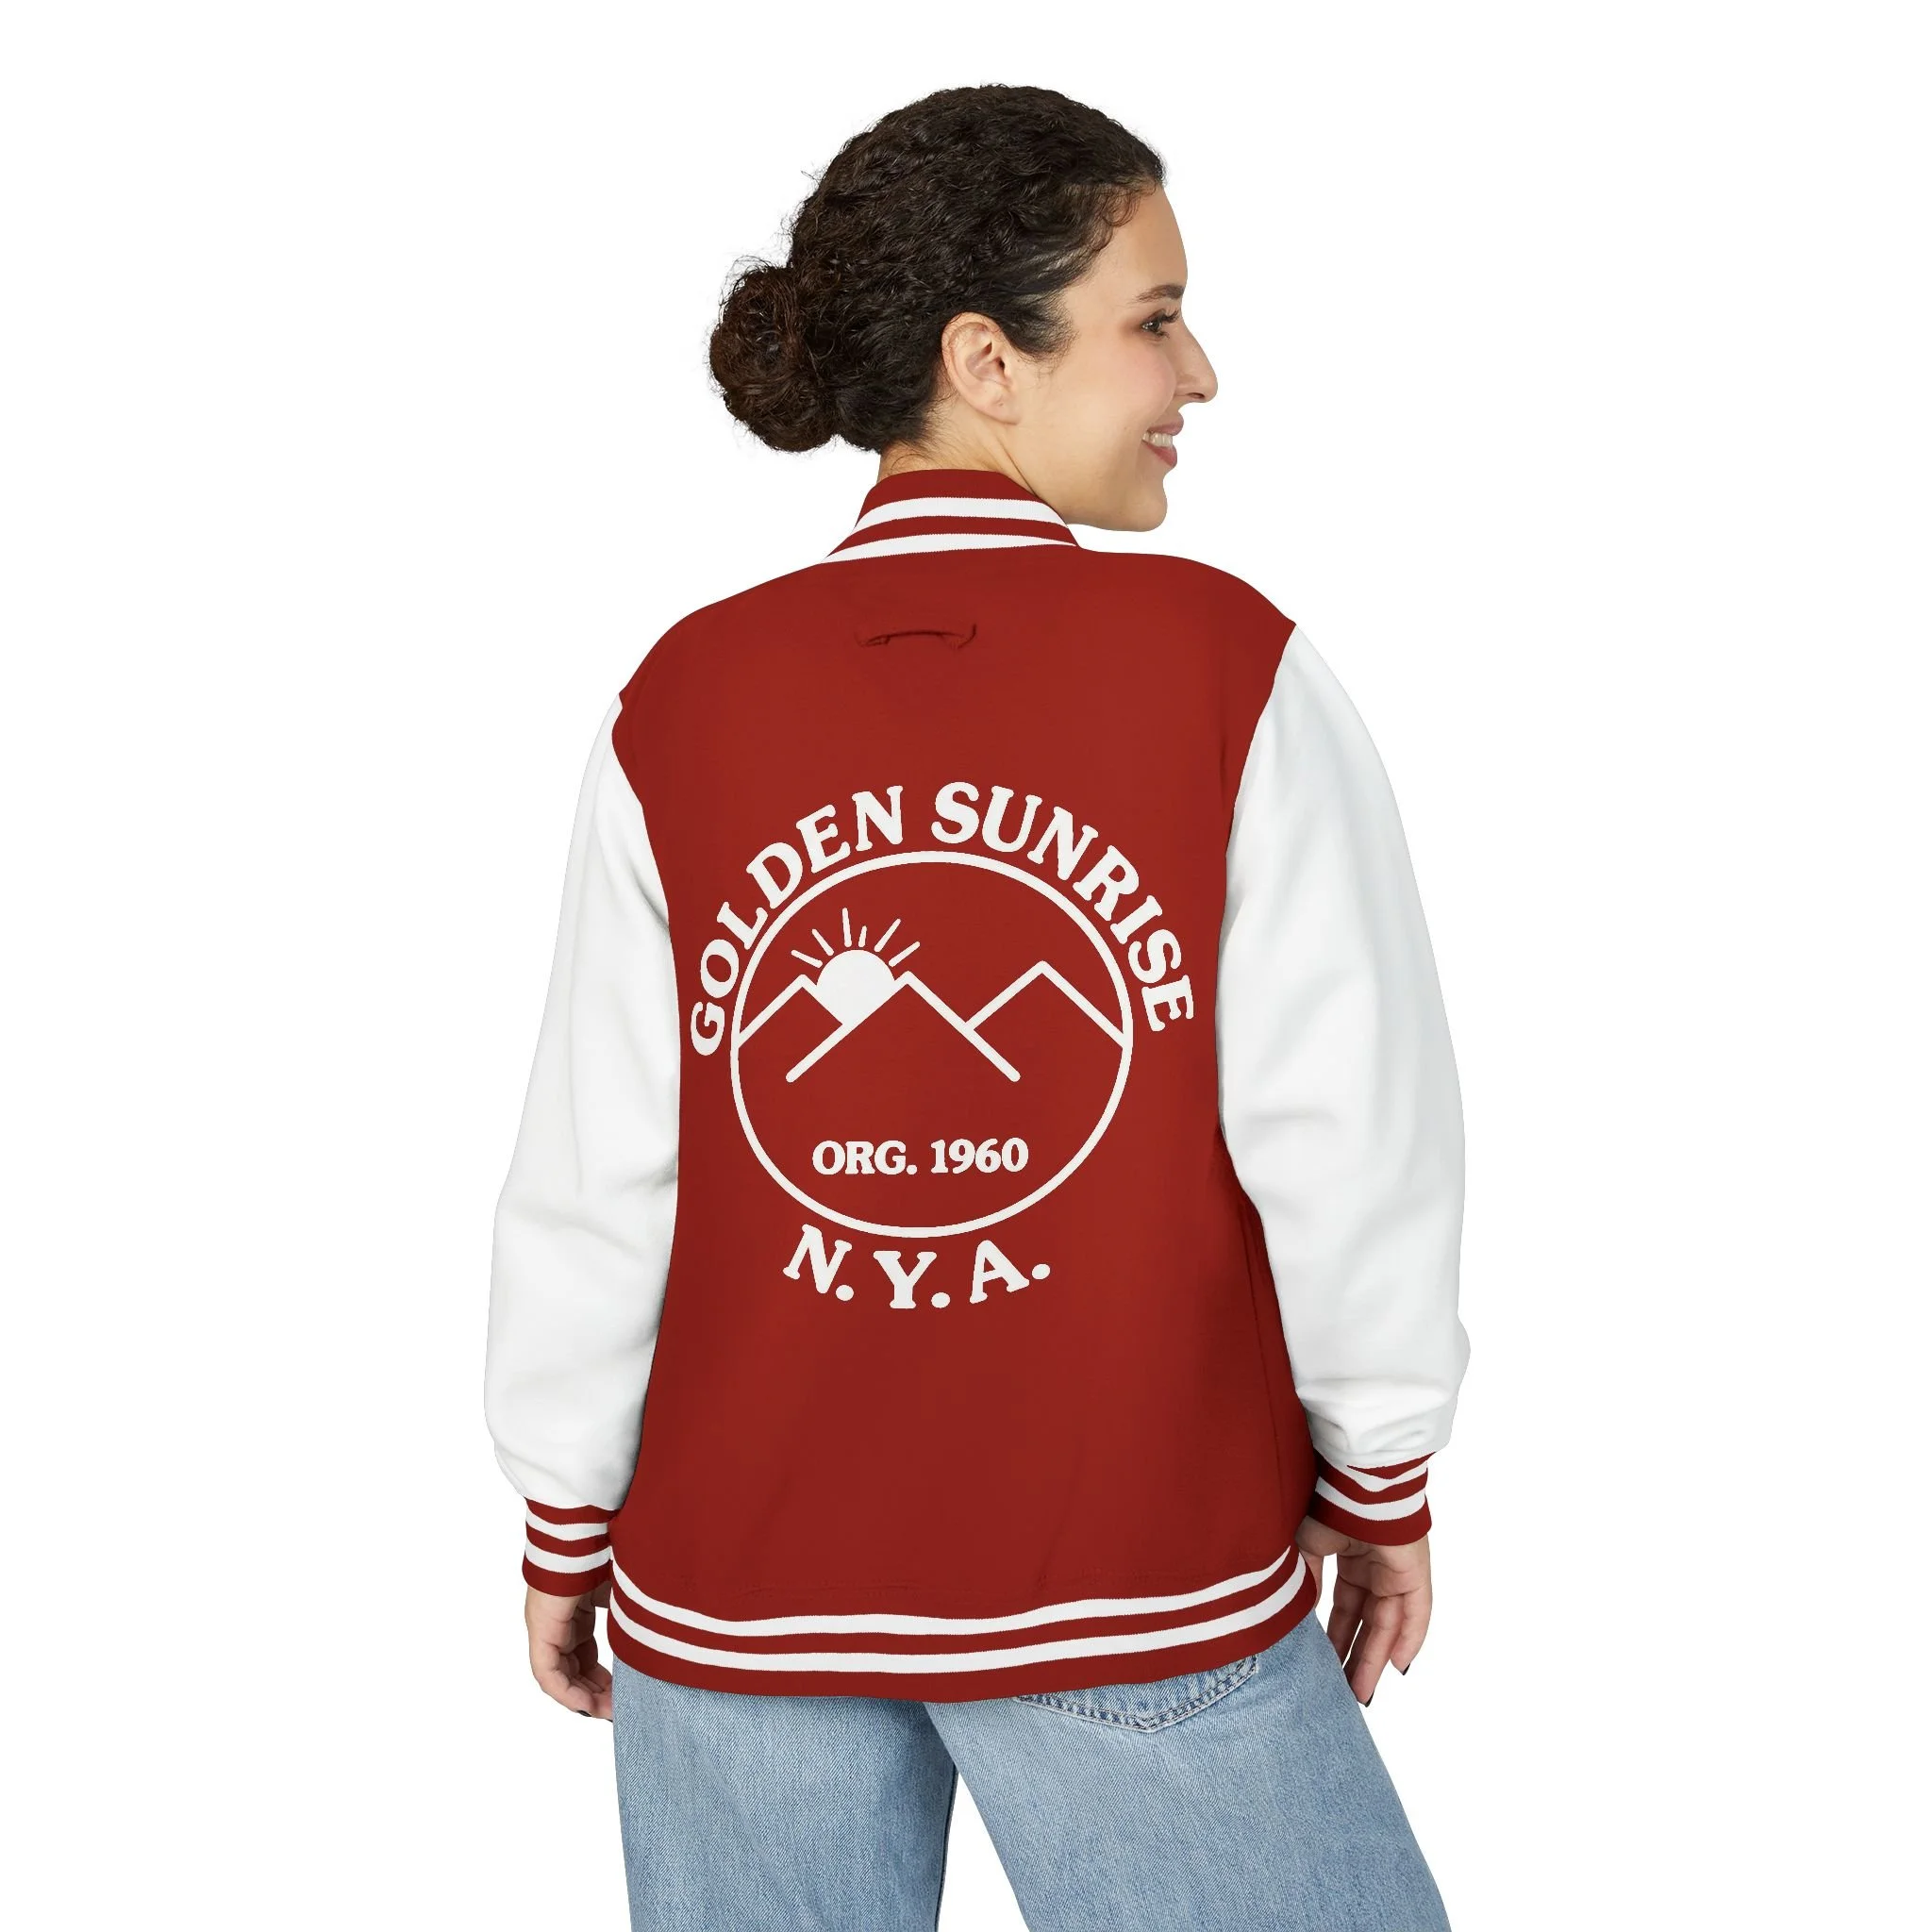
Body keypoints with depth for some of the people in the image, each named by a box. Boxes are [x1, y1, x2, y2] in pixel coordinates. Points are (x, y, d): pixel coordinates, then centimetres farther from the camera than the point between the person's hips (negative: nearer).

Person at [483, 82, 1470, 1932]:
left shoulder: (685, 700, -6)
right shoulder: (1230, 668, -12)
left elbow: (597, 1172, -4)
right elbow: (1352, 1133, -11)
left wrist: (567, 1522, 9)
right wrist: (1381, 1482, 4)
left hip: (739, 1590, 3)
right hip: (1146, 1581, -2)